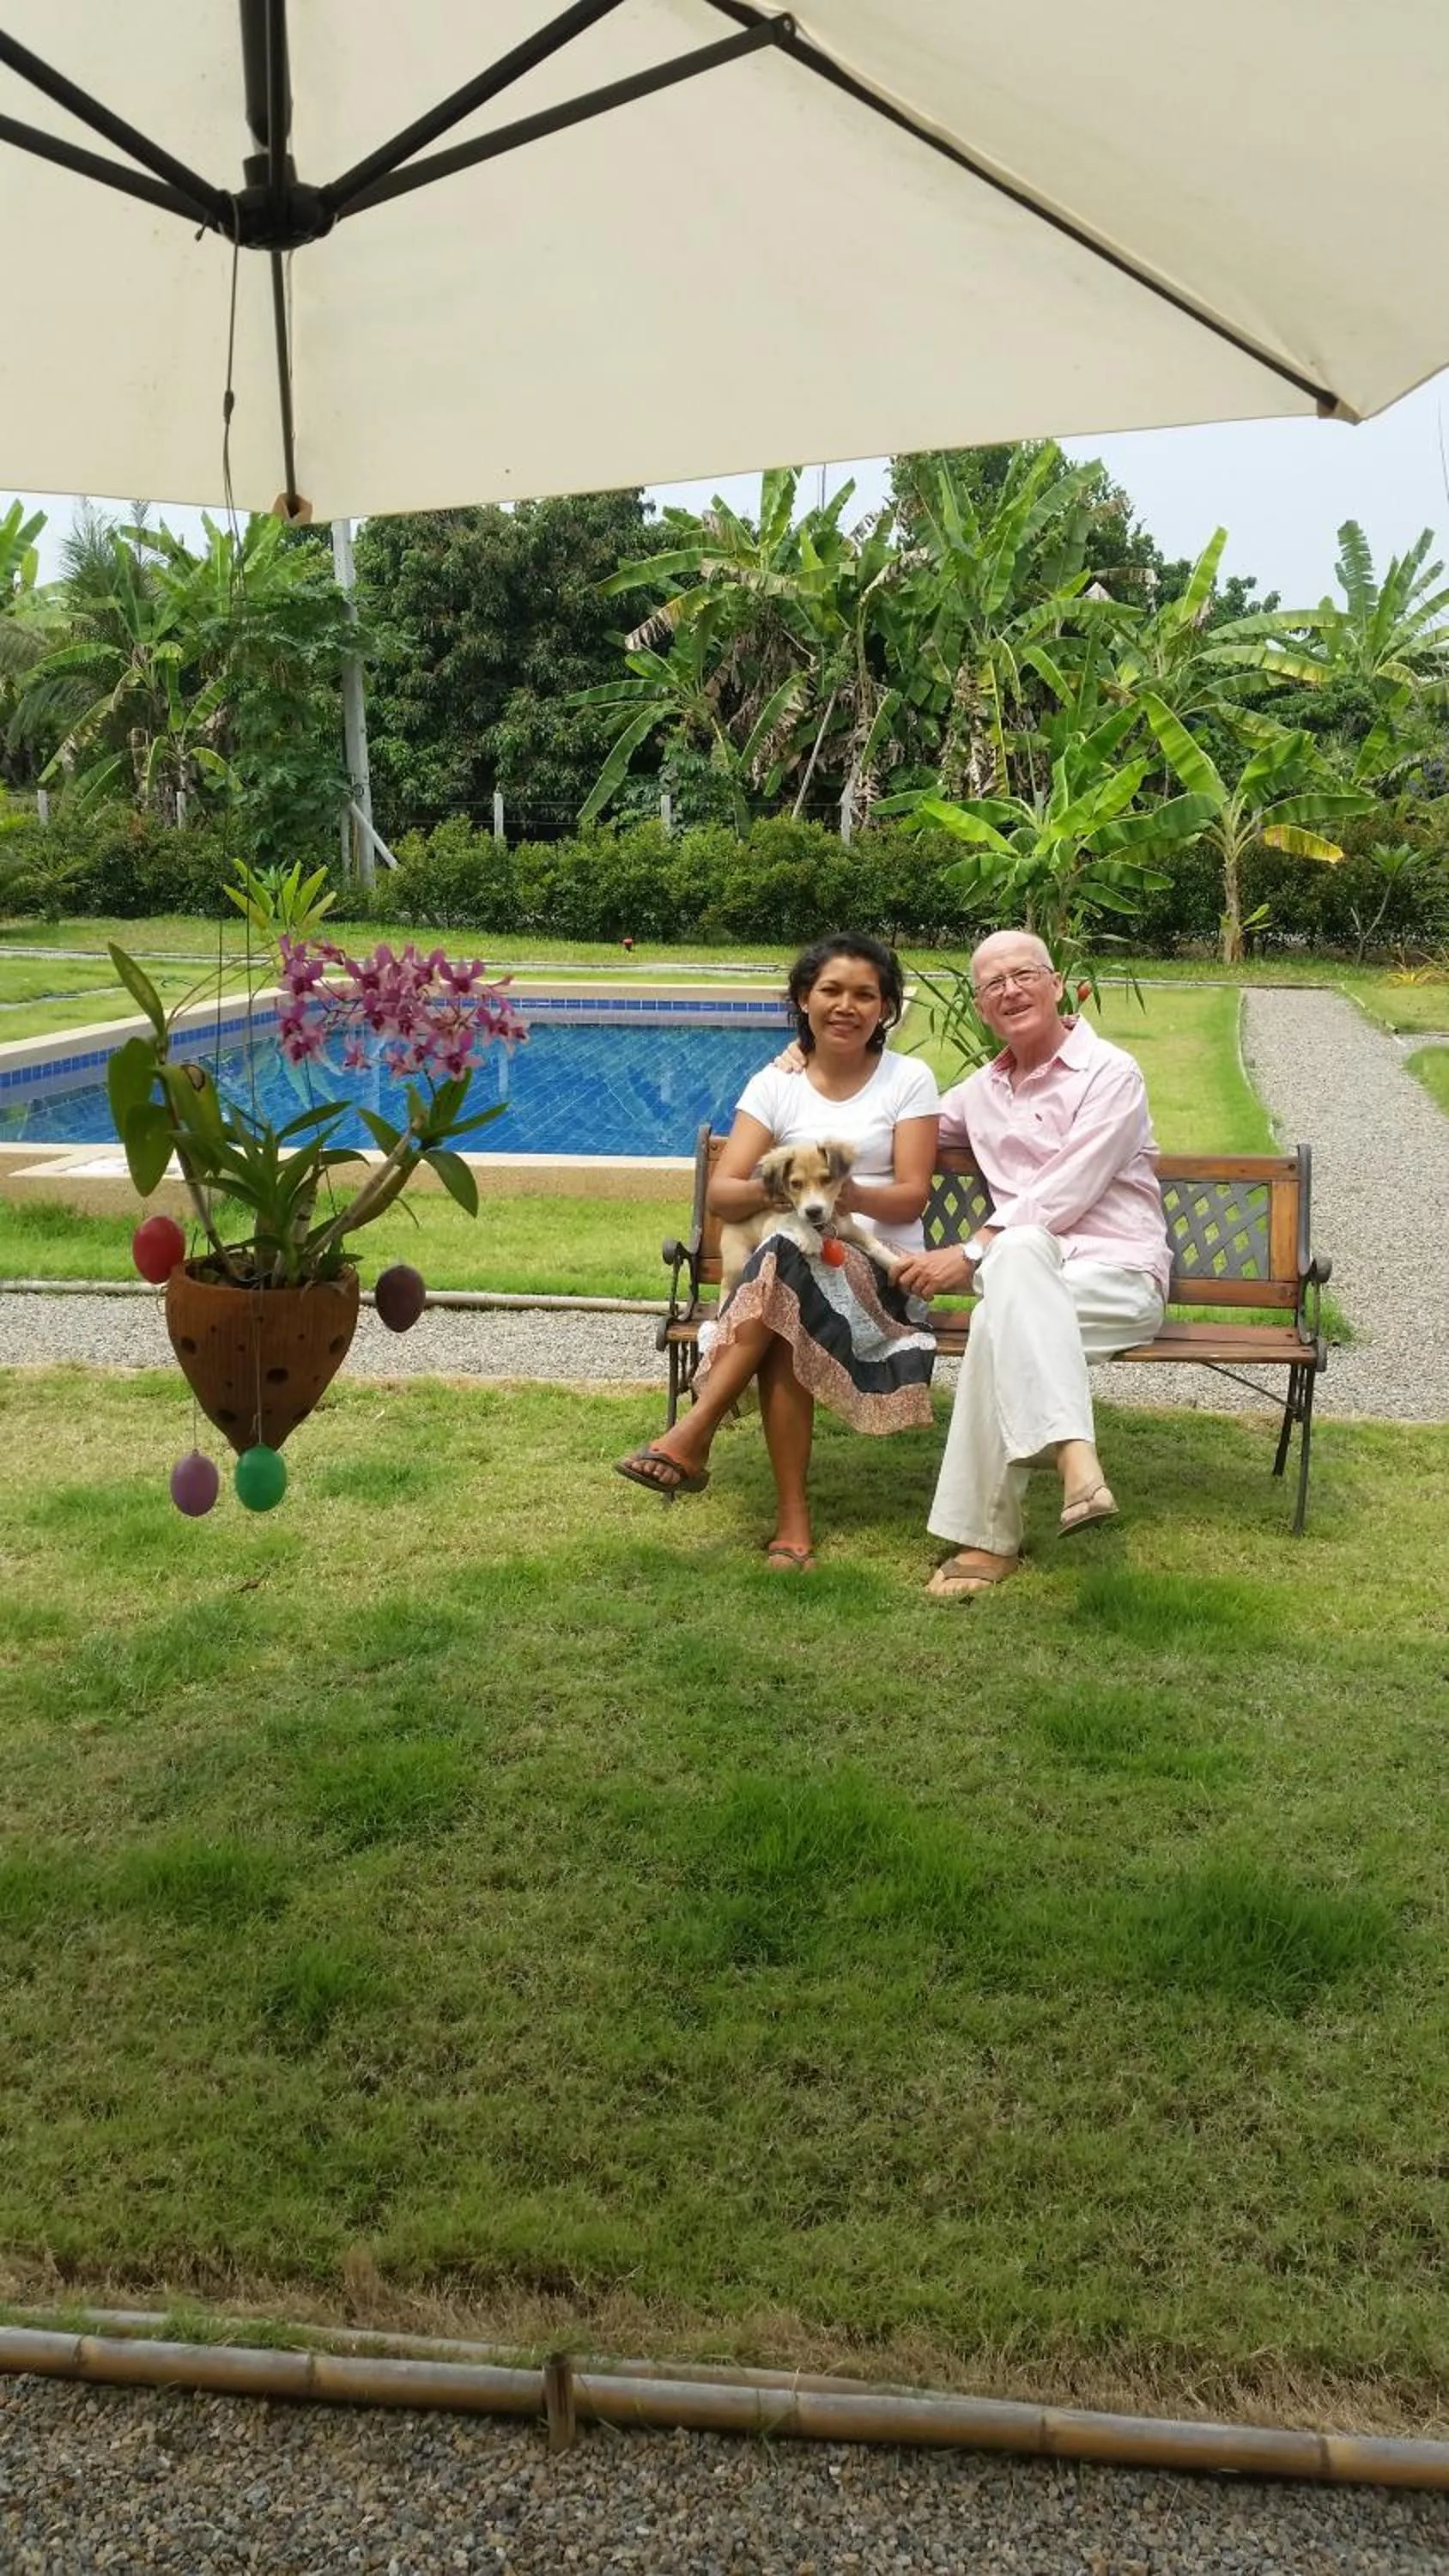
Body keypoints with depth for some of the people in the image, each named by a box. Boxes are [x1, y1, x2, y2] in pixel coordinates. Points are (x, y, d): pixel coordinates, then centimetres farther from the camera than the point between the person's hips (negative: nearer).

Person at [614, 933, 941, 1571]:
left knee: (788, 1259, -35)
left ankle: (692, 1436, -36)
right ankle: (792, 1520, -31)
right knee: (784, 1327, -35)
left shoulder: (909, 1080, 4)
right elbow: (722, 1191, -2)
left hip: (883, 1267, -2)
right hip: (790, 1267, 2)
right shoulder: (774, 1084, 9)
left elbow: (912, 1197, -4)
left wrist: (855, 1196, -27)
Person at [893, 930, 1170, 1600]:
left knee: (999, 1318, -35)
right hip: (1027, 1271, 4)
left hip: (1118, 1276, -4)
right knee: (1019, 1249, -35)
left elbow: (1066, 1195, -12)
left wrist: (970, 1255, -17)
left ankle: (987, 1537, -35)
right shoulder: (981, 1091, 19)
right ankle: (1074, 1460, -47)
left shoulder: (1110, 1074, -1)